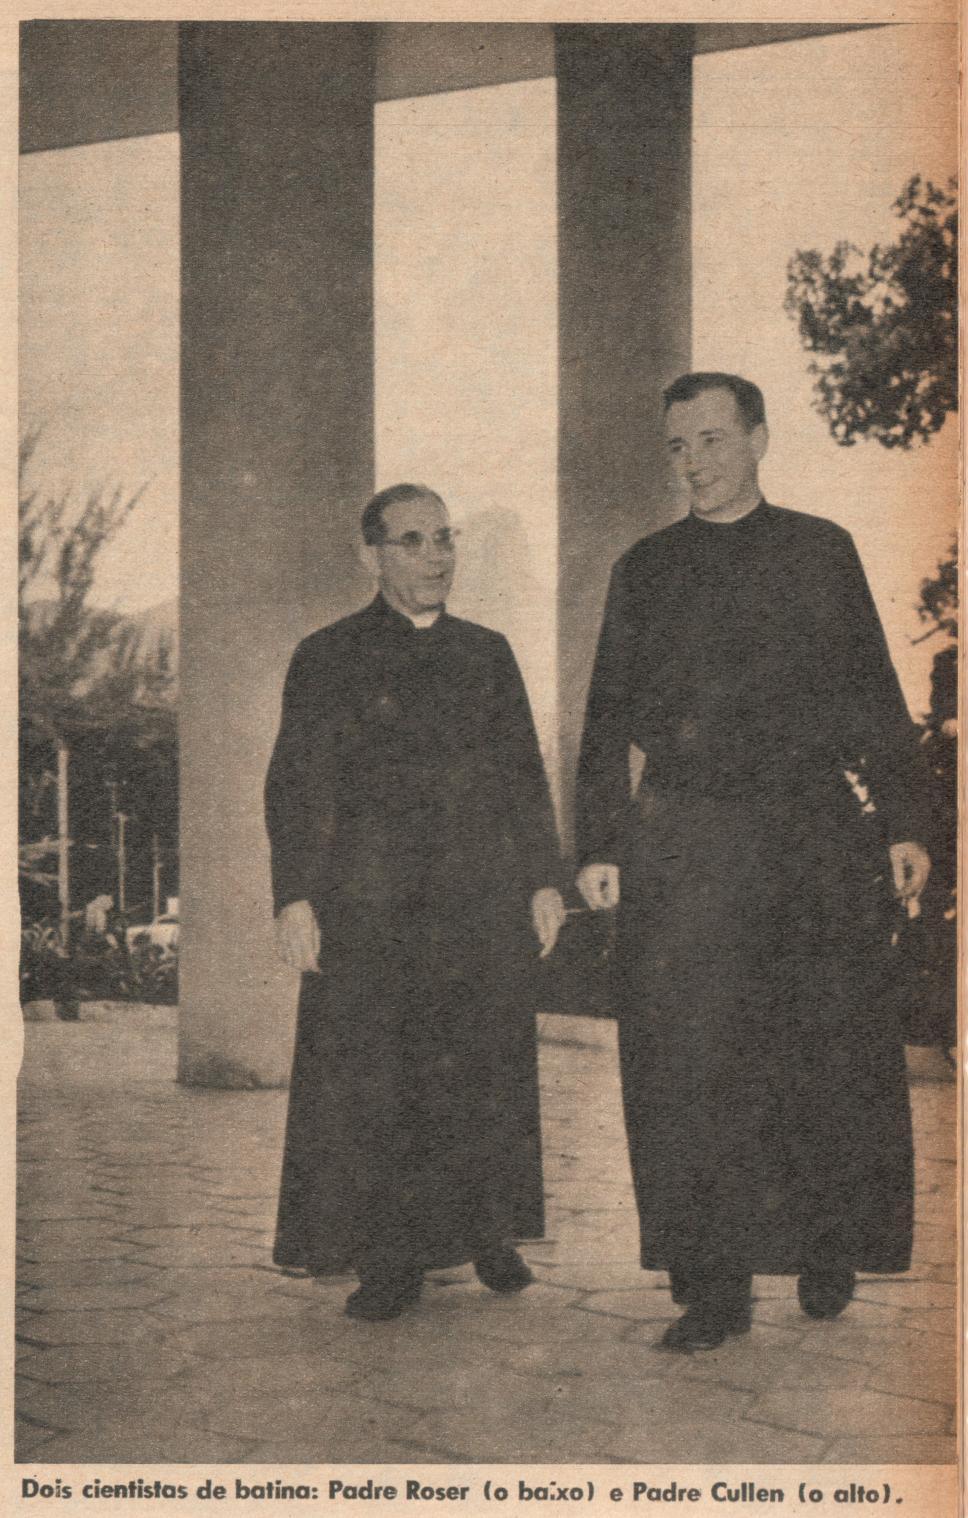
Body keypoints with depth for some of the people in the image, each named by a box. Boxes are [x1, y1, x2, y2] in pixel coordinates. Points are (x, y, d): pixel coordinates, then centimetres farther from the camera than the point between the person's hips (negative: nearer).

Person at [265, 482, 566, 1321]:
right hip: (371, 899, -2)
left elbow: (525, 774, 16)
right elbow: (295, 786, 0)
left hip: (482, 898, 3)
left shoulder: (488, 653, 14)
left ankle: (487, 1230, 20)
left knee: (484, 1070, 6)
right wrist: (295, 897, -9)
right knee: (370, 1079, -2)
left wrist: (544, 880, 9)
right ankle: (389, 1260, 7)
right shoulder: (327, 658, 4)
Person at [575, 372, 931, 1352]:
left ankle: (829, 1252, 22)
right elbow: (608, 717, 13)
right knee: (686, 1067, -3)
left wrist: (901, 823, 3)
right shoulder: (644, 570, 13)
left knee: (832, 1059, 3)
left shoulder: (820, 550, 11)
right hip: (681, 842, 1)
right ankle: (712, 1288, 6)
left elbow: (875, 694, 10)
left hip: (813, 832, 0)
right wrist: (598, 846, 5)